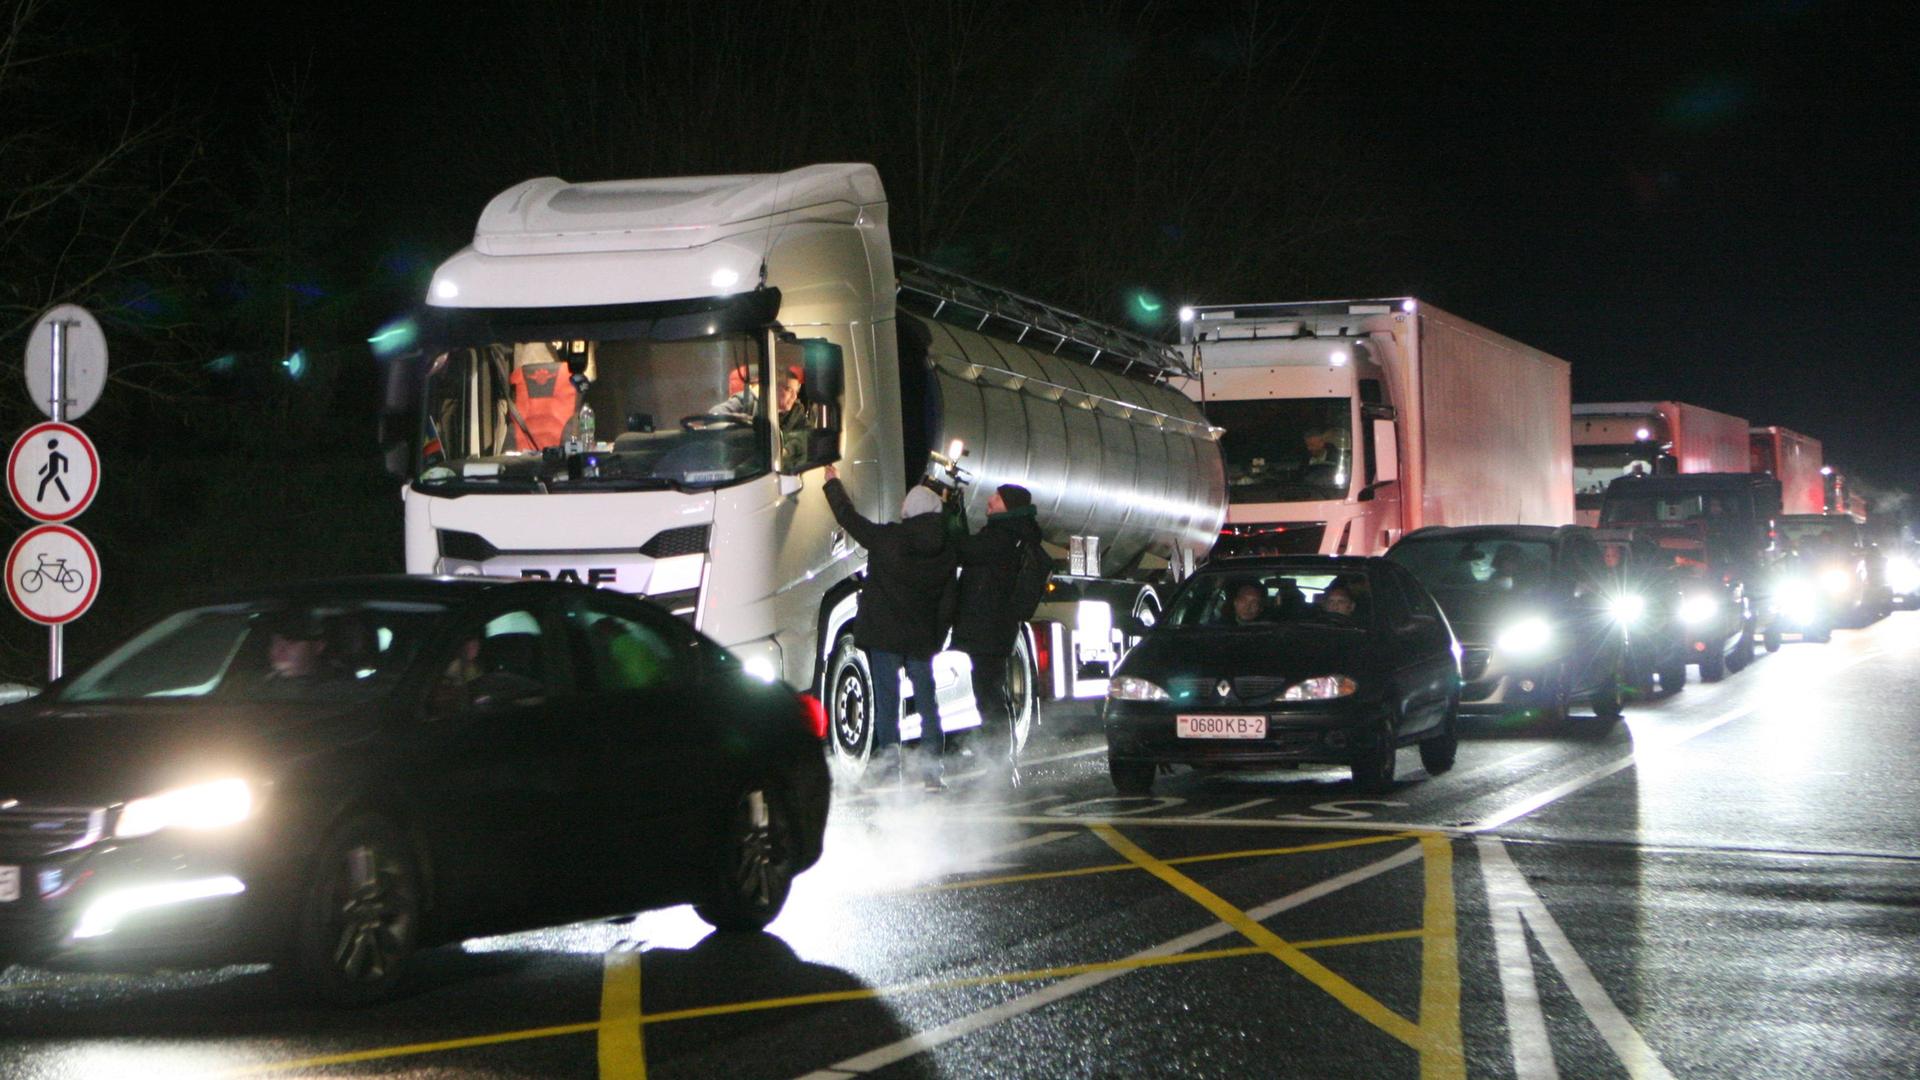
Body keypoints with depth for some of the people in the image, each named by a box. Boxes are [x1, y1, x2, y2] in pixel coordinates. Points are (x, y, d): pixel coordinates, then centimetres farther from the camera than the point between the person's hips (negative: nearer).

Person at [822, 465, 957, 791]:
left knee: (886, 697, 4)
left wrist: (833, 482, 14)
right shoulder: (946, 548, -2)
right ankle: (931, 768, 5)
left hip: (884, 632, -3)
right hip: (923, 637, 3)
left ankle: (890, 759, 0)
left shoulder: (888, 538, -14)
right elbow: (948, 595, 6)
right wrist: (938, 636, 17)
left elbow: (849, 519, -1)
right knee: (927, 700, 9)